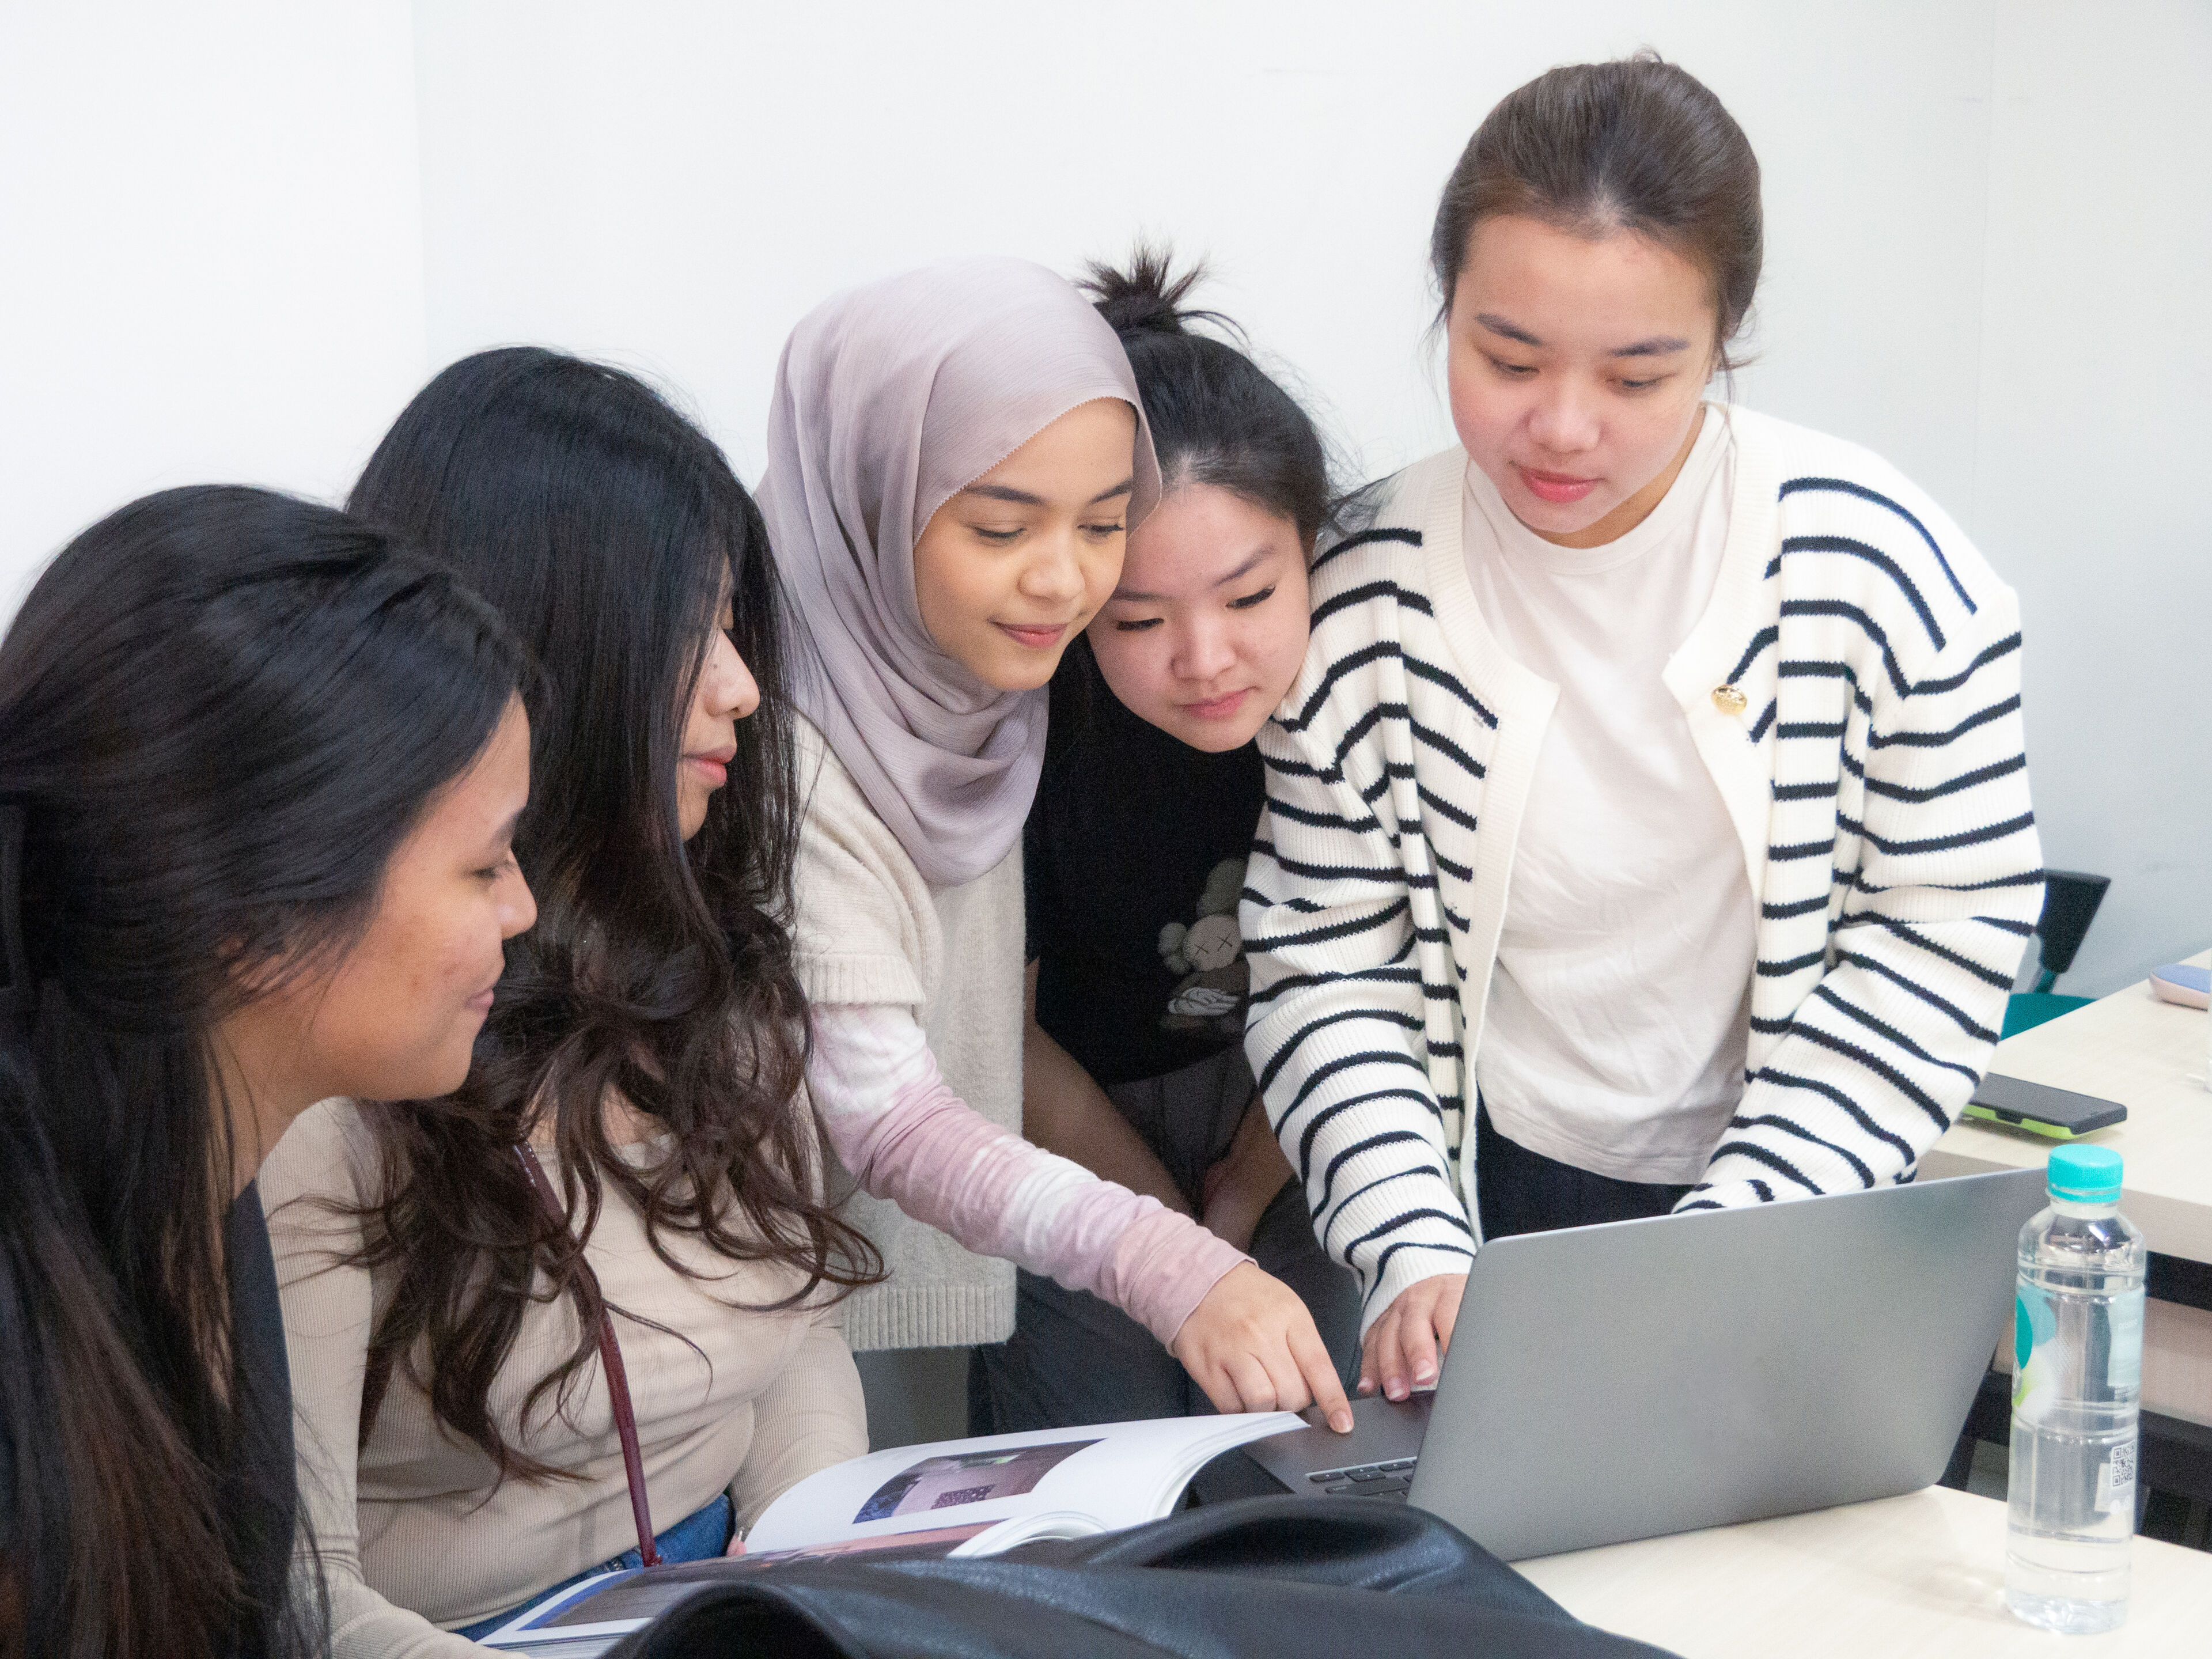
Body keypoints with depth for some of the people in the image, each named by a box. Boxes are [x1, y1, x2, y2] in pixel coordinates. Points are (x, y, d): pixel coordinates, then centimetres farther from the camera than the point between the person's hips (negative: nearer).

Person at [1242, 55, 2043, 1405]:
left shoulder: (1877, 565, -15)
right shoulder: (1365, 599, -12)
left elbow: (1945, 933, -9)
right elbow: (1330, 970, -6)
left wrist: (1735, 1245, -16)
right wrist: (1415, 1252, -19)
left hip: (1797, 1227, 0)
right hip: (1496, 1201, 1)